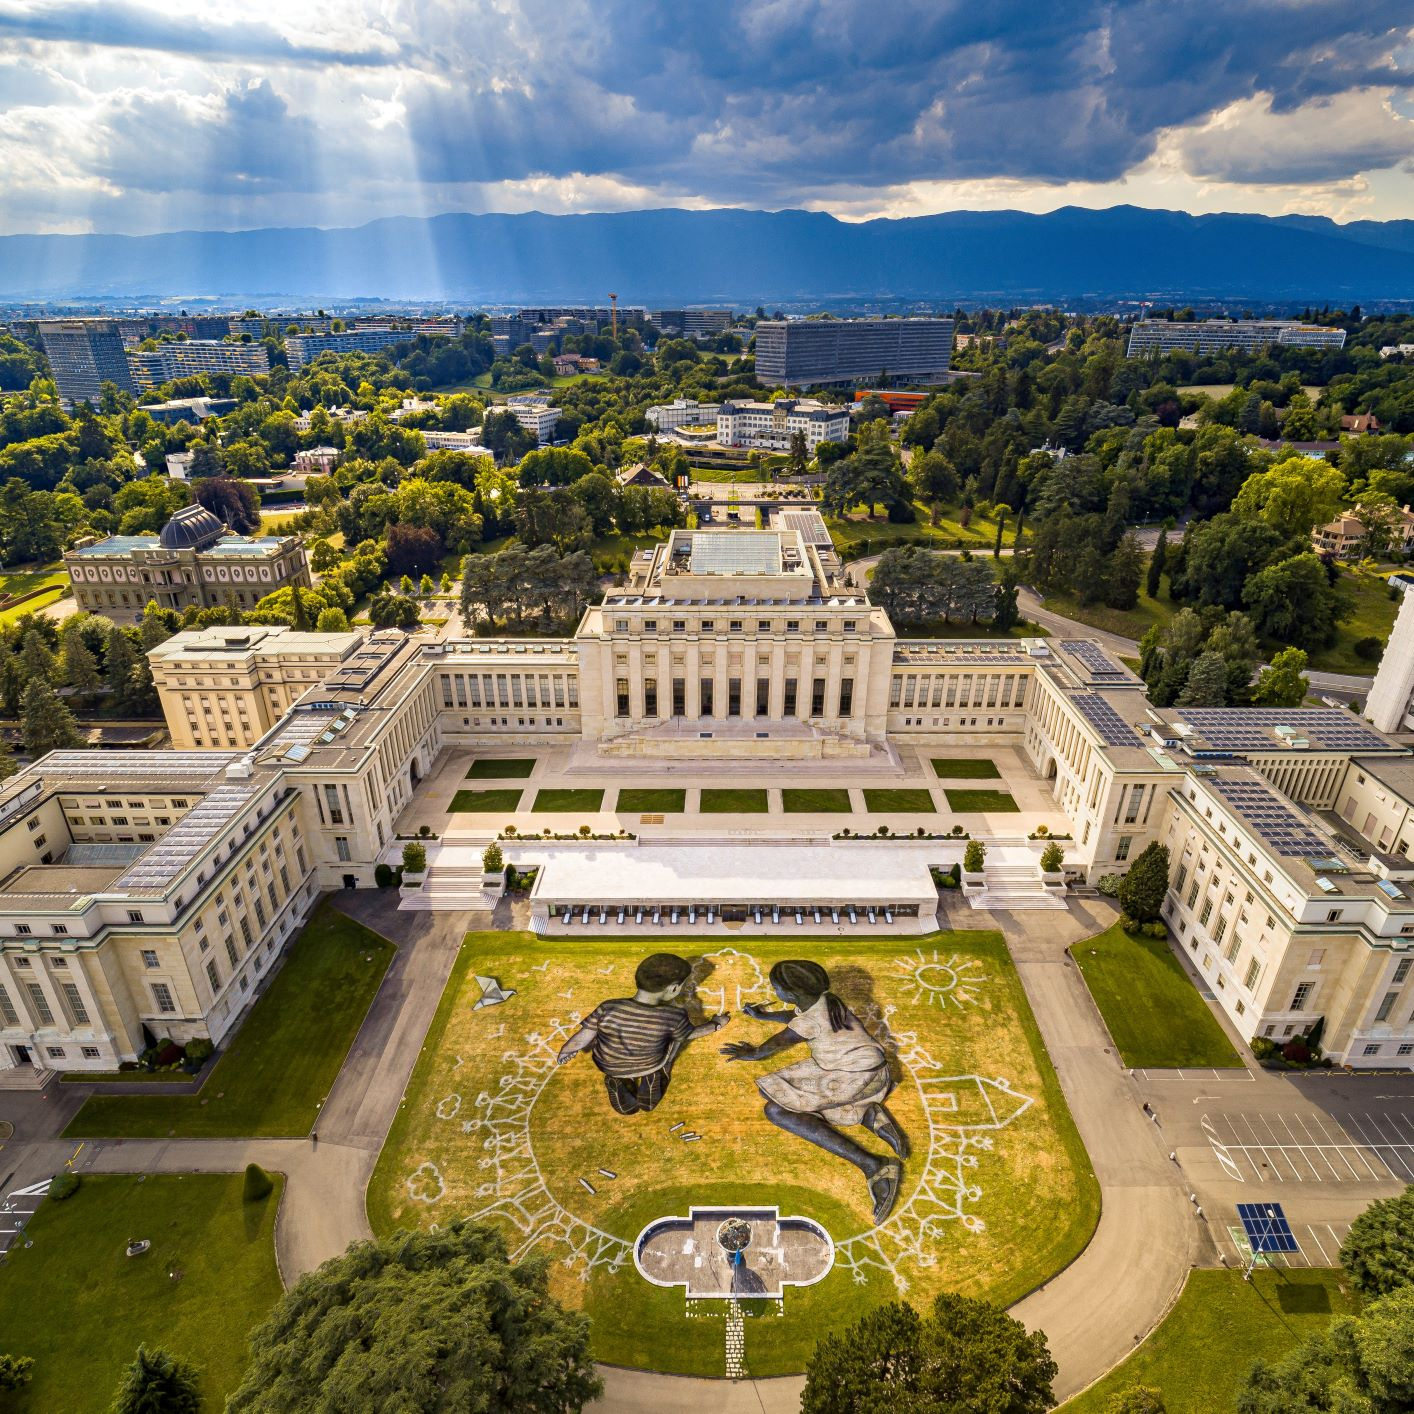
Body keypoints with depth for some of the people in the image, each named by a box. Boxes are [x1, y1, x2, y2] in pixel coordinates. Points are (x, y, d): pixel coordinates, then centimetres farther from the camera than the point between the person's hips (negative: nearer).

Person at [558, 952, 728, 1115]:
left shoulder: (608, 1009, -32)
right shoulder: (674, 1017, -30)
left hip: (608, 1065, 2)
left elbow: (579, 1041, -23)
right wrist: (717, 1024, 8)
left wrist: (563, 1055, -2)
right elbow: (691, 1034, -10)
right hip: (651, 1064, -1)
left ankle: (616, 1080, 17)